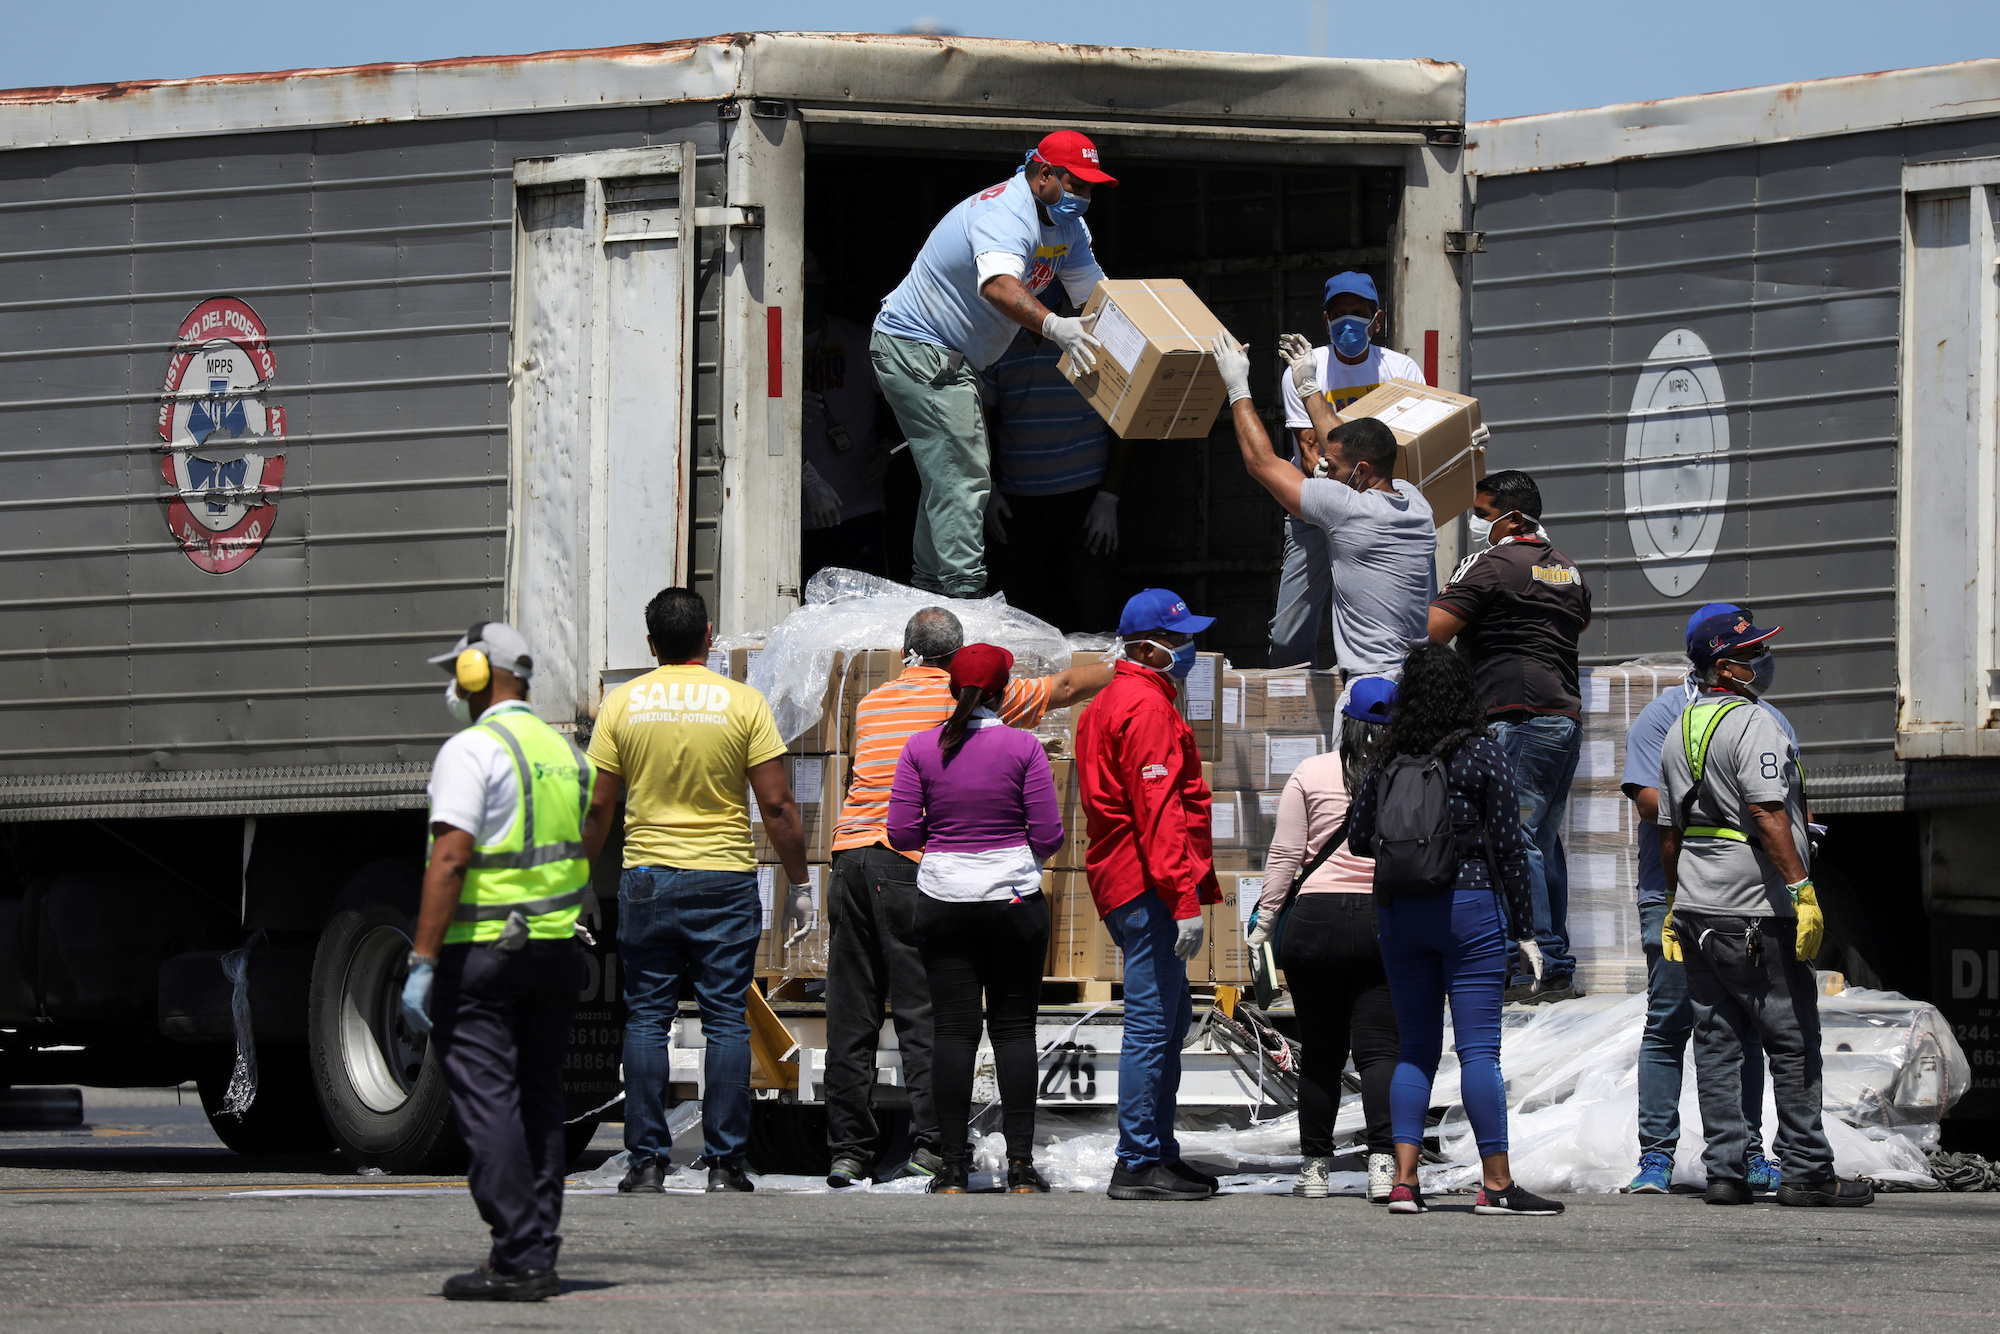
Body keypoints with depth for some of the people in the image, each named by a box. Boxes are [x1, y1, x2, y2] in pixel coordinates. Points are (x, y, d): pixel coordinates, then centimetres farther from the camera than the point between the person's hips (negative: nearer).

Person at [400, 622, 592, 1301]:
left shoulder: (472, 751, -12)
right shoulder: (565, 752, 14)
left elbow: (451, 859, -19)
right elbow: (587, 855, 19)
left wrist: (422, 963, -20)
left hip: (480, 951, -8)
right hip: (556, 952, 8)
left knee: (487, 1104, -6)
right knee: (538, 1103, 12)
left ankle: (517, 1261, -12)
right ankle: (538, 1260, 11)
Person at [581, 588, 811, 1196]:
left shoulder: (622, 704, 1)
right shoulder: (743, 703, -4)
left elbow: (597, 807, 2)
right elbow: (777, 806, -5)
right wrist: (799, 882, 6)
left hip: (646, 881, 1)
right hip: (726, 883, -1)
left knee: (647, 1021, 6)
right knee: (726, 1022, 2)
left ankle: (647, 1163, 3)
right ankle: (724, 1164, 0)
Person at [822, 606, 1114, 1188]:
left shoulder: (872, 703, 20)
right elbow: (1066, 687, 16)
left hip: (853, 851, 4)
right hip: (914, 865, -4)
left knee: (851, 1015, 4)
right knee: (922, 1010, -3)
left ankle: (849, 1150, 4)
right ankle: (930, 1145, -8)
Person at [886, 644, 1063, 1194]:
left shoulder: (922, 747, -2)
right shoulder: (1023, 747, -7)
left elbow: (902, 832, -2)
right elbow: (1049, 834, -6)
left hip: (943, 901, 1)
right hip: (1013, 900, -1)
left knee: (952, 1030, 2)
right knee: (1014, 1029, 4)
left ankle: (954, 1168, -1)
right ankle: (1021, 1164, -1)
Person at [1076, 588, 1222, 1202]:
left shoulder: (1110, 703, 21)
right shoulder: (1147, 707, -13)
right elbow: (1159, 810, -20)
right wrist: (1185, 898, -23)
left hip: (1119, 877, 11)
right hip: (1147, 886, -11)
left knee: (1171, 1016, 16)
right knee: (1153, 1020, -10)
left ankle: (1161, 1153, 20)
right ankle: (1139, 1164, -10)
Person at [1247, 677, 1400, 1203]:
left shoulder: (1310, 774, 1)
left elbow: (1284, 854, 1)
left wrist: (1265, 920, 8)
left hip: (1315, 918, 0)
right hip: (1385, 919, 0)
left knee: (1319, 1051, 8)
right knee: (1378, 1047, -1)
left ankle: (1315, 1168, 11)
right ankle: (1383, 1159, -17)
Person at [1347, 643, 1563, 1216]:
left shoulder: (1387, 758, 4)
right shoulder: (1482, 754, -6)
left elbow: (1359, 838, 11)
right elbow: (1509, 844, -5)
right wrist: (1524, 926, 0)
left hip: (1397, 909, 4)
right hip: (1468, 905, -4)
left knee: (1415, 1046, 10)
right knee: (1479, 1047, -4)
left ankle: (1404, 1179, 3)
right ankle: (1496, 1183, -5)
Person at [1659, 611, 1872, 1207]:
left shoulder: (1680, 732, 14)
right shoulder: (1751, 723, -13)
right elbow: (1766, 813, -22)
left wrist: (1675, 906, 27)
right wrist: (1802, 889, -22)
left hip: (1697, 910, 8)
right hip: (1757, 912, -8)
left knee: (1717, 1043, 8)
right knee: (1793, 1043, -1)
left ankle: (1725, 1170, 5)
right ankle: (1806, 1171, -1)